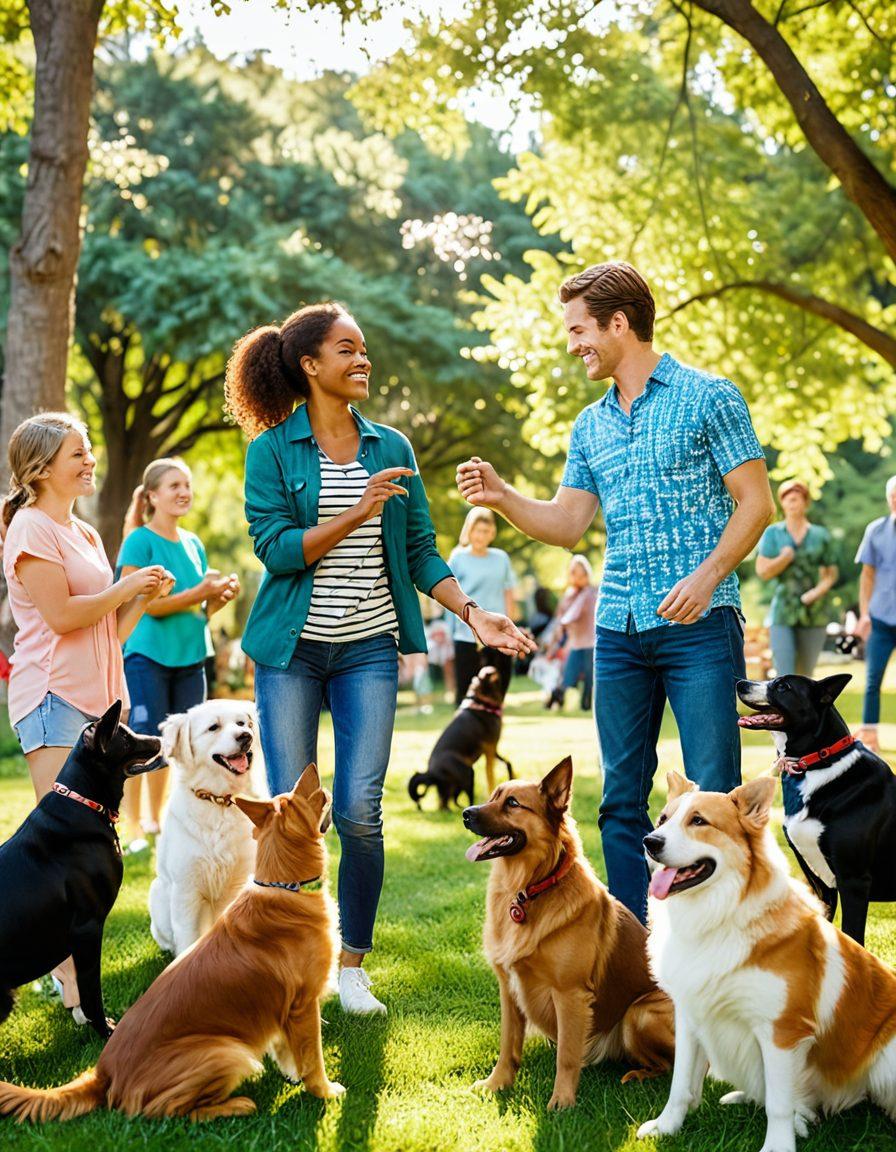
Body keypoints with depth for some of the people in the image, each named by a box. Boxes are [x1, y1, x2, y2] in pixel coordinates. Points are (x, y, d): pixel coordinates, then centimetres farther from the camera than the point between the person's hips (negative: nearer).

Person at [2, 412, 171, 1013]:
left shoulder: (85, 534, 19)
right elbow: (62, 614, -17)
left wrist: (145, 596, 7)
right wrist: (125, 589, -6)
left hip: (99, 694, 9)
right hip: (54, 696, -9)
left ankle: (70, 962, 16)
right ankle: (64, 971, -9)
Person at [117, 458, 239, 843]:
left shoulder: (193, 544, 13)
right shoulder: (140, 541, -7)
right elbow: (148, 604, -15)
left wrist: (221, 597, -4)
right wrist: (199, 593, -20)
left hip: (190, 656, 7)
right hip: (148, 655, -7)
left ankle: (156, 820, 21)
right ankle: (131, 827, 1)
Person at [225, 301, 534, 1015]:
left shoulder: (391, 448, 9)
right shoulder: (272, 449, 0)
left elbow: (420, 549, 10)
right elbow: (274, 546, -10)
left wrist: (472, 613, -2)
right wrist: (357, 514, -17)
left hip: (369, 647, 2)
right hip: (292, 648, -2)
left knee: (360, 811, -5)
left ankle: (354, 966, 11)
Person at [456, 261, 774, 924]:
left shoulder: (708, 398, 0)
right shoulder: (590, 426, 17)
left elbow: (755, 503, -4)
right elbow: (567, 524, 15)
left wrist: (705, 577, -16)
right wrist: (502, 497, -1)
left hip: (699, 624, -6)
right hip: (618, 628, 6)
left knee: (712, 792, -5)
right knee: (621, 799, 7)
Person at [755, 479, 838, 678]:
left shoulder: (821, 535, 5)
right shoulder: (772, 533, 3)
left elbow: (831, 574, 7)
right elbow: (762, 571, -4)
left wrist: (818, 591, -10)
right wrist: (787, 556, -12)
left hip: (814, 615, 1)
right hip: (782, 614, -1)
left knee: (805, 676, 8)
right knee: (784, 677, -11)